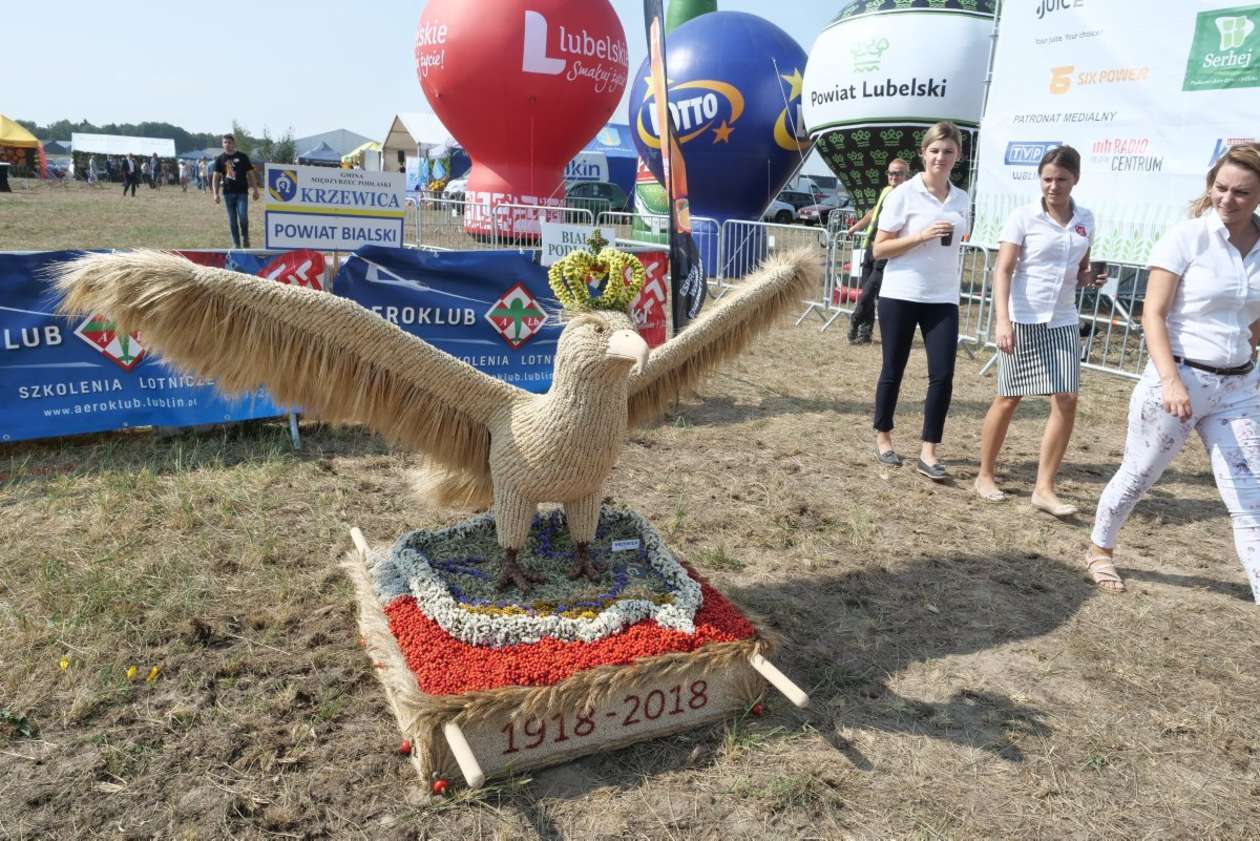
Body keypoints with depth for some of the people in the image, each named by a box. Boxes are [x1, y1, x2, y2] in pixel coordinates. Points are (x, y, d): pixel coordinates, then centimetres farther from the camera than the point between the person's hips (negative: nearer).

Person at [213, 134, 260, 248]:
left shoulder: (242, 157, 4)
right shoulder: (220, 159, 7)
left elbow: (250, 174, 6)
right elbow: (216, 177, 6)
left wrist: (255, 190, 0)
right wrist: (216, 194, -3)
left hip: (242, 192, -2)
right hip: (228, 193, 2)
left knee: (243, 216, -14)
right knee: (232, 220, 4)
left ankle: (245, 238, 11)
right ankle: (236, 244, 12)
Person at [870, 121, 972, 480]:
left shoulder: (962, 200, 8)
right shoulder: (903, 194, -6)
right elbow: (879, 249, -9)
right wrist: (922, 236, -17)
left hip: (943, 299, 4)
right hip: (900, 296, -3)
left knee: (942, 376, -5)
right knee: (893, 370, 8)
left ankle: (927, 451, 2)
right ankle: (883, 437, 26)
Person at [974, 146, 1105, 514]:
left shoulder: (1085, 221, 8)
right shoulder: (1023, 216, -7)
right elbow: (1003, 270, -14)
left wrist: (1089, 277, -3)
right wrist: (1002, 320, -27)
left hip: (1063, 322, 4)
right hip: (1023, 320, -4)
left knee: (1066, 401, -4)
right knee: (1009, 399, 4)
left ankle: (1044, 488, 3)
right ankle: (985, 476, 20)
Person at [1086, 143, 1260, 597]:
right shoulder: (1186, 238, -11)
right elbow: (1153, 315, -15)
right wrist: (1170, 380, -24)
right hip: (1179, 380, -4)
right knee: (1137, 475, 12)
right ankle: (1099, 550, 36)